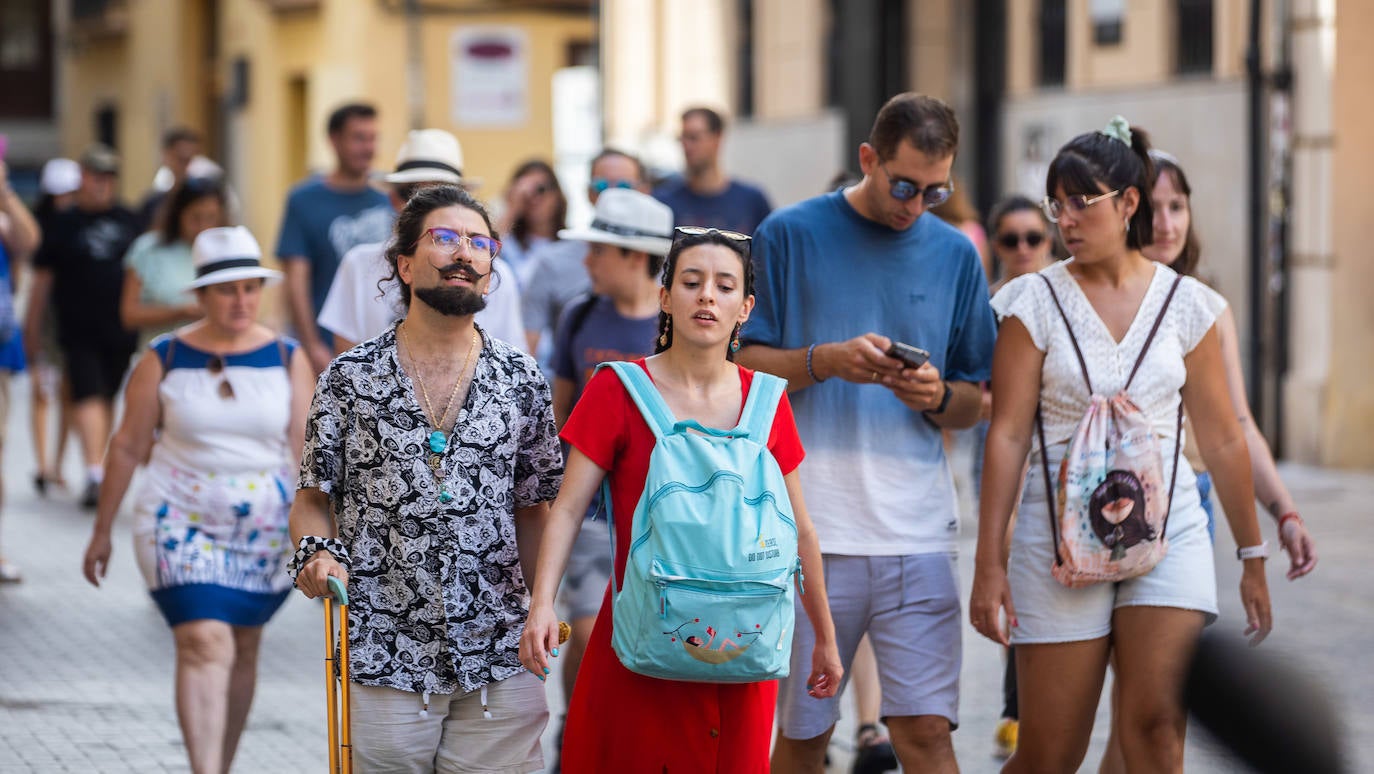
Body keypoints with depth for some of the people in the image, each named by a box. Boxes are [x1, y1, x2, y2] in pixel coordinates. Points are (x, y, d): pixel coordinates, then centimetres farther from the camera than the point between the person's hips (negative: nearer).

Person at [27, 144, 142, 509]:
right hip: (78, 331, -3)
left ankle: (97, 469, 22)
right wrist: (31, 327, 4)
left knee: (106, 398, 10)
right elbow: (42, 279, 5)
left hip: (121, 329, 3)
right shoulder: (63, 223, 2)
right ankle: (94, 471, -22)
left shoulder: (128, 221, 9)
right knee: (89, 397, -14)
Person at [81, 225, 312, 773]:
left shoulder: (287, 360, 1)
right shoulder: (164, 360, -3)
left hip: (265, 530, 3)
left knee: (242, 649, 12)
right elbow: (128, 447, 4)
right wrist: (102, 532, 8)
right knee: (204, 644, -16)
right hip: (181, 523, -2)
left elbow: (307, 449, 0)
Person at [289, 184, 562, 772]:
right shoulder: (350, 379, 2)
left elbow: (531, 510, 11)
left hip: (500, 658, 1)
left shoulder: (522, 382, 6)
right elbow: (314, 499, 7)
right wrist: (317, 553, -14)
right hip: (382, 656, -1)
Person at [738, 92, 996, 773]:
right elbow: (742, 363, 2)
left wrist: (938, 396, -8)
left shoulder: (954, 254, 11)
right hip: (812, 528, -2)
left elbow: (973, 405, 14)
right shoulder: (790, 235, 3)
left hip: (917, 531, 2)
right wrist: (826, 361, -15)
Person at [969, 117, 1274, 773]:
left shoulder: (1185, 304, 5)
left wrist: (1252, 558, 11)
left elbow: (1222, 439, 9)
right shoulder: (1034, 301, 1)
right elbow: (1007, 435, -2)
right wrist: (989, 562, -6)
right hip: (1061, 533, -1)